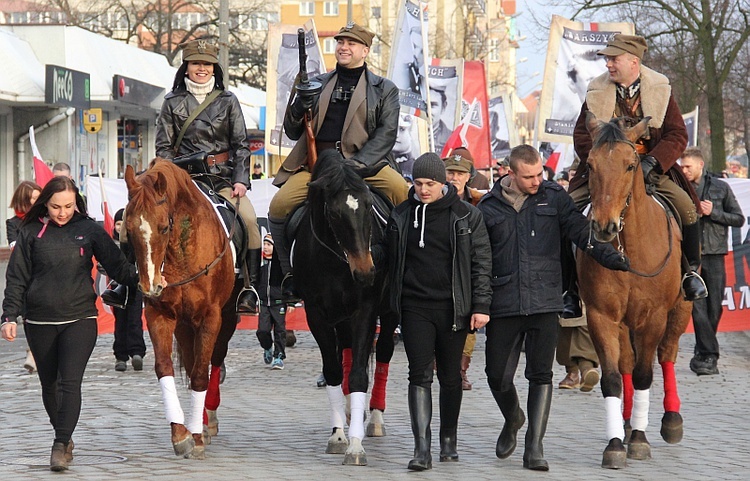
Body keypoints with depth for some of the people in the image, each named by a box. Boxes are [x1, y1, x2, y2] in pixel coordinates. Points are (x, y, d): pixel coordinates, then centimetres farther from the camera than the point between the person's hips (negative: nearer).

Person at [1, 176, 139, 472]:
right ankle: (64, 438, 28)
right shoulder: (31, 233, 2)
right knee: (49, 384, 12)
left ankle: (61, 445, -14)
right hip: (39, 322, 2)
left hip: (79, 319, -2)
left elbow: (117, 265, -1)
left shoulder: (89, 230, 1)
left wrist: (140, 279, -19)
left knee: (70, 383, -13)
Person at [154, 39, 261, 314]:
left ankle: (250, 290, -20)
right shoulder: (173, 103, 10)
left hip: (224, 177, 0)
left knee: (248, 219, -23)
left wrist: (240, 180, -5)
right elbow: (163, 147, 8)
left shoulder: (228, 101, 11)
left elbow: (241, 144, 8)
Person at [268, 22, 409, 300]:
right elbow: (293, 133, 18)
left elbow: (386, 134, -2)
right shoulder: (317, 85, 18)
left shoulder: (384, 90, 11)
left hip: (365, 163, -2)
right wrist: (298, 108, -7)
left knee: (402, 191, -29)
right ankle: (291, 274, -2)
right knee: (279, 206, -21)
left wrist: (355, 164, -17)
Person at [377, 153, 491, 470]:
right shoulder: (402, 215, 5)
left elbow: (481, 263, 0)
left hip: (452, 307, 0)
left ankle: (449, 440, 27)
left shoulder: (467, 216, 0)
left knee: (450, 376, 10)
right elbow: (388, 256, 16)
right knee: (420, 374, -9)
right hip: (415, 307, 1)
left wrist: (480, 306, -5)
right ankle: (422, 449, -13)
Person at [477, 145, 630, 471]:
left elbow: (580, 230, -3)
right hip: (503, 305, 1)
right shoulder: (488, 207, 4)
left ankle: (534, 448, 0)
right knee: (498, 376, 5)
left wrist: (610, 257, -18)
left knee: (541, 375, -4)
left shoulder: (553, 197, 4)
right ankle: (512, 419, 36)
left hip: (544, 303, -1)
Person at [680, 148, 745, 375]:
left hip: (714, 254, 1)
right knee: (698, 306, -10)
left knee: (715, 307, 3)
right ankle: (709, 356, -9)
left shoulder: (721, 188, 6)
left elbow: (739, 219, 6)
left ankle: (702, 354, 17)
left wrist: (713, 212, -9)